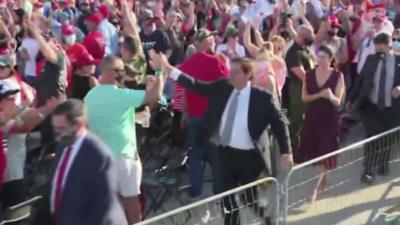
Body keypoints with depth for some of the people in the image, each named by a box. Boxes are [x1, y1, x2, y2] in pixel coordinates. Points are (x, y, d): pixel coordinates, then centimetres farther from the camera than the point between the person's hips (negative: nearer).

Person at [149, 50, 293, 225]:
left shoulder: (262, 97, -14)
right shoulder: (222, 88, -2)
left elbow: (279, 123, -10)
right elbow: (197, 86, -5)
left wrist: (285, 153, -18)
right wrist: (168, 69, -15)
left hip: (249, 157, -4)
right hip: (226, 153, 5)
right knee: (228, 199, 18)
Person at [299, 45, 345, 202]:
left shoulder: (337, 76, -7)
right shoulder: (309, 74, 1)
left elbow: (338, 102, -9)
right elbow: (304, 97, -1)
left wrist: (330, 96, -32)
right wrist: (319, 95, -17)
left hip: (329, 118, -3)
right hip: (312, 116, 3)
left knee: (325, 151, -3)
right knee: (311, 150, 6)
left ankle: (316, 188, 3)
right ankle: (322, 178, 28)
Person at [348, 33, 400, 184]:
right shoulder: (371, 59, 2)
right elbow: (360, 80, 6)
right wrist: (352, 99, 3)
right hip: (370, 106, 0)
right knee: (373, 138, -7)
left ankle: (382, 167, 36)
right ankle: (369, 171, 3)